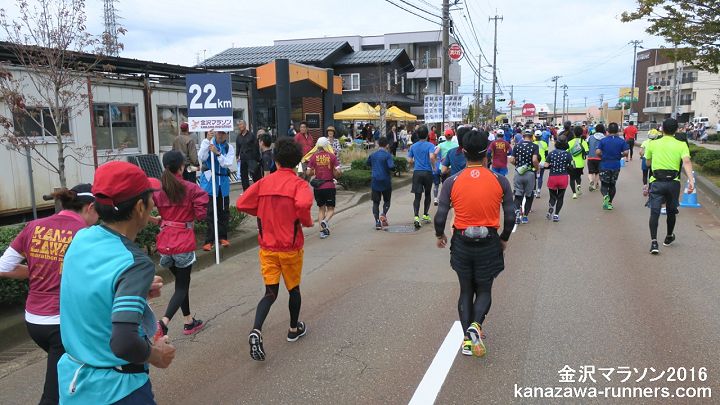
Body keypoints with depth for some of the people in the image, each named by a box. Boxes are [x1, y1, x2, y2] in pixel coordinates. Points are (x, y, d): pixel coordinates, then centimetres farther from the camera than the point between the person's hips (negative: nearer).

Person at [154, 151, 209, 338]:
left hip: (165, 243, 5)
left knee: (181, 281, 22)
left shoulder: (157, 189, 0)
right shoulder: (191, 188, -11)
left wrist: (164, 217, 9)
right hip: (184, 243, -5)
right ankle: (164, 322, -17)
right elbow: (201, 214, -12)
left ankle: (189, 322, 31)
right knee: (182, 287, 5)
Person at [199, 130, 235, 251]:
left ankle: (223, 237, 24)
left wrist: (218, 153, -24)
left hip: (223, 182, 3)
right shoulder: (207, 142, 0)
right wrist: (207, 140, -23)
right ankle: (209, 240, -1)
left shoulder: (229, 147, 4)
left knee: (224, 211, 10)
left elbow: (228, 164, -9)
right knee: (210, 211, -5)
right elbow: (202, 157, -16)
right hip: (209, 180, -3)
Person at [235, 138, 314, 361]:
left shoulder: (264, 182, 1)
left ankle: (256, 331, -17)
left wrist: (264, 213, 11)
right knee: (293, 289, 18)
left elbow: (241, 204, -3)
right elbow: (303, 205, -31)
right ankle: (294, 329, 35)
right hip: (291, 247, -2)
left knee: (270, 292, 5)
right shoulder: (299, 184, -11)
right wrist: (308, 222, -11)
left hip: (267, 247, 3)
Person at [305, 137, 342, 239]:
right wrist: (335, 175, 11)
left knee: (321, 209, 15)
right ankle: (325, 221, -19)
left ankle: (322, 230, 5)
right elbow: (338, 172, -10)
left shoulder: (313, 157, -1)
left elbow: (308, 173, -3)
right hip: (329, 186, -2)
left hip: (318, 187, 2)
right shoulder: (332, 156, -4)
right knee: (331, 209, 11)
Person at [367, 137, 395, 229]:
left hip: (375, 181, 3)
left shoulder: (373, 155, 6)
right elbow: (391, 166, -20)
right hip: (386, 181, -3)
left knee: (376, 202, 7)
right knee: (387, 200, 15)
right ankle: (383, 214, -11)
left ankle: (377, 222, 0)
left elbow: (368, 163, 23)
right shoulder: (387, 155, -9)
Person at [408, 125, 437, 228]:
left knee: (417, 196, -1)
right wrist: (434, 166, -6)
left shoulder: (413, 146, 7)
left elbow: (409, 160, 7)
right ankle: (425, 215, 22)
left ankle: (416, 217, -18)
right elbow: (431, 157, -21)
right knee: (427, 194, 17)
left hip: (417, 172, 2)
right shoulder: (430, 145, -6)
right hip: (427, 172, -2)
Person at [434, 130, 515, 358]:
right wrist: (504, 239, 12)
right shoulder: (500, 181, -8)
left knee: (466, 291, 17)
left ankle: (467, 338, 15)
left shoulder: (452, 182, -9)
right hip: (489, 244, 0)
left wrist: (440, 236, 10)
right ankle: (476, 325, -10)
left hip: (462, 244, 1)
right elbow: (510, 217, -6)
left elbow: (440, 217, -10)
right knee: (484, 291, 16)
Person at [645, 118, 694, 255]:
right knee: (671, 211, 19)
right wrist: (691, 180, -23)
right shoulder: (681, 145, 1)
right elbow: (686, 162, -15)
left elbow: (648, 163, 14)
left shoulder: (653, 144, 4)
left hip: (657, 182, -1)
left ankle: (654, 242, -18)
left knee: (654, 212, -4)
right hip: (673, 182, 1)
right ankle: (669, 237, 37)